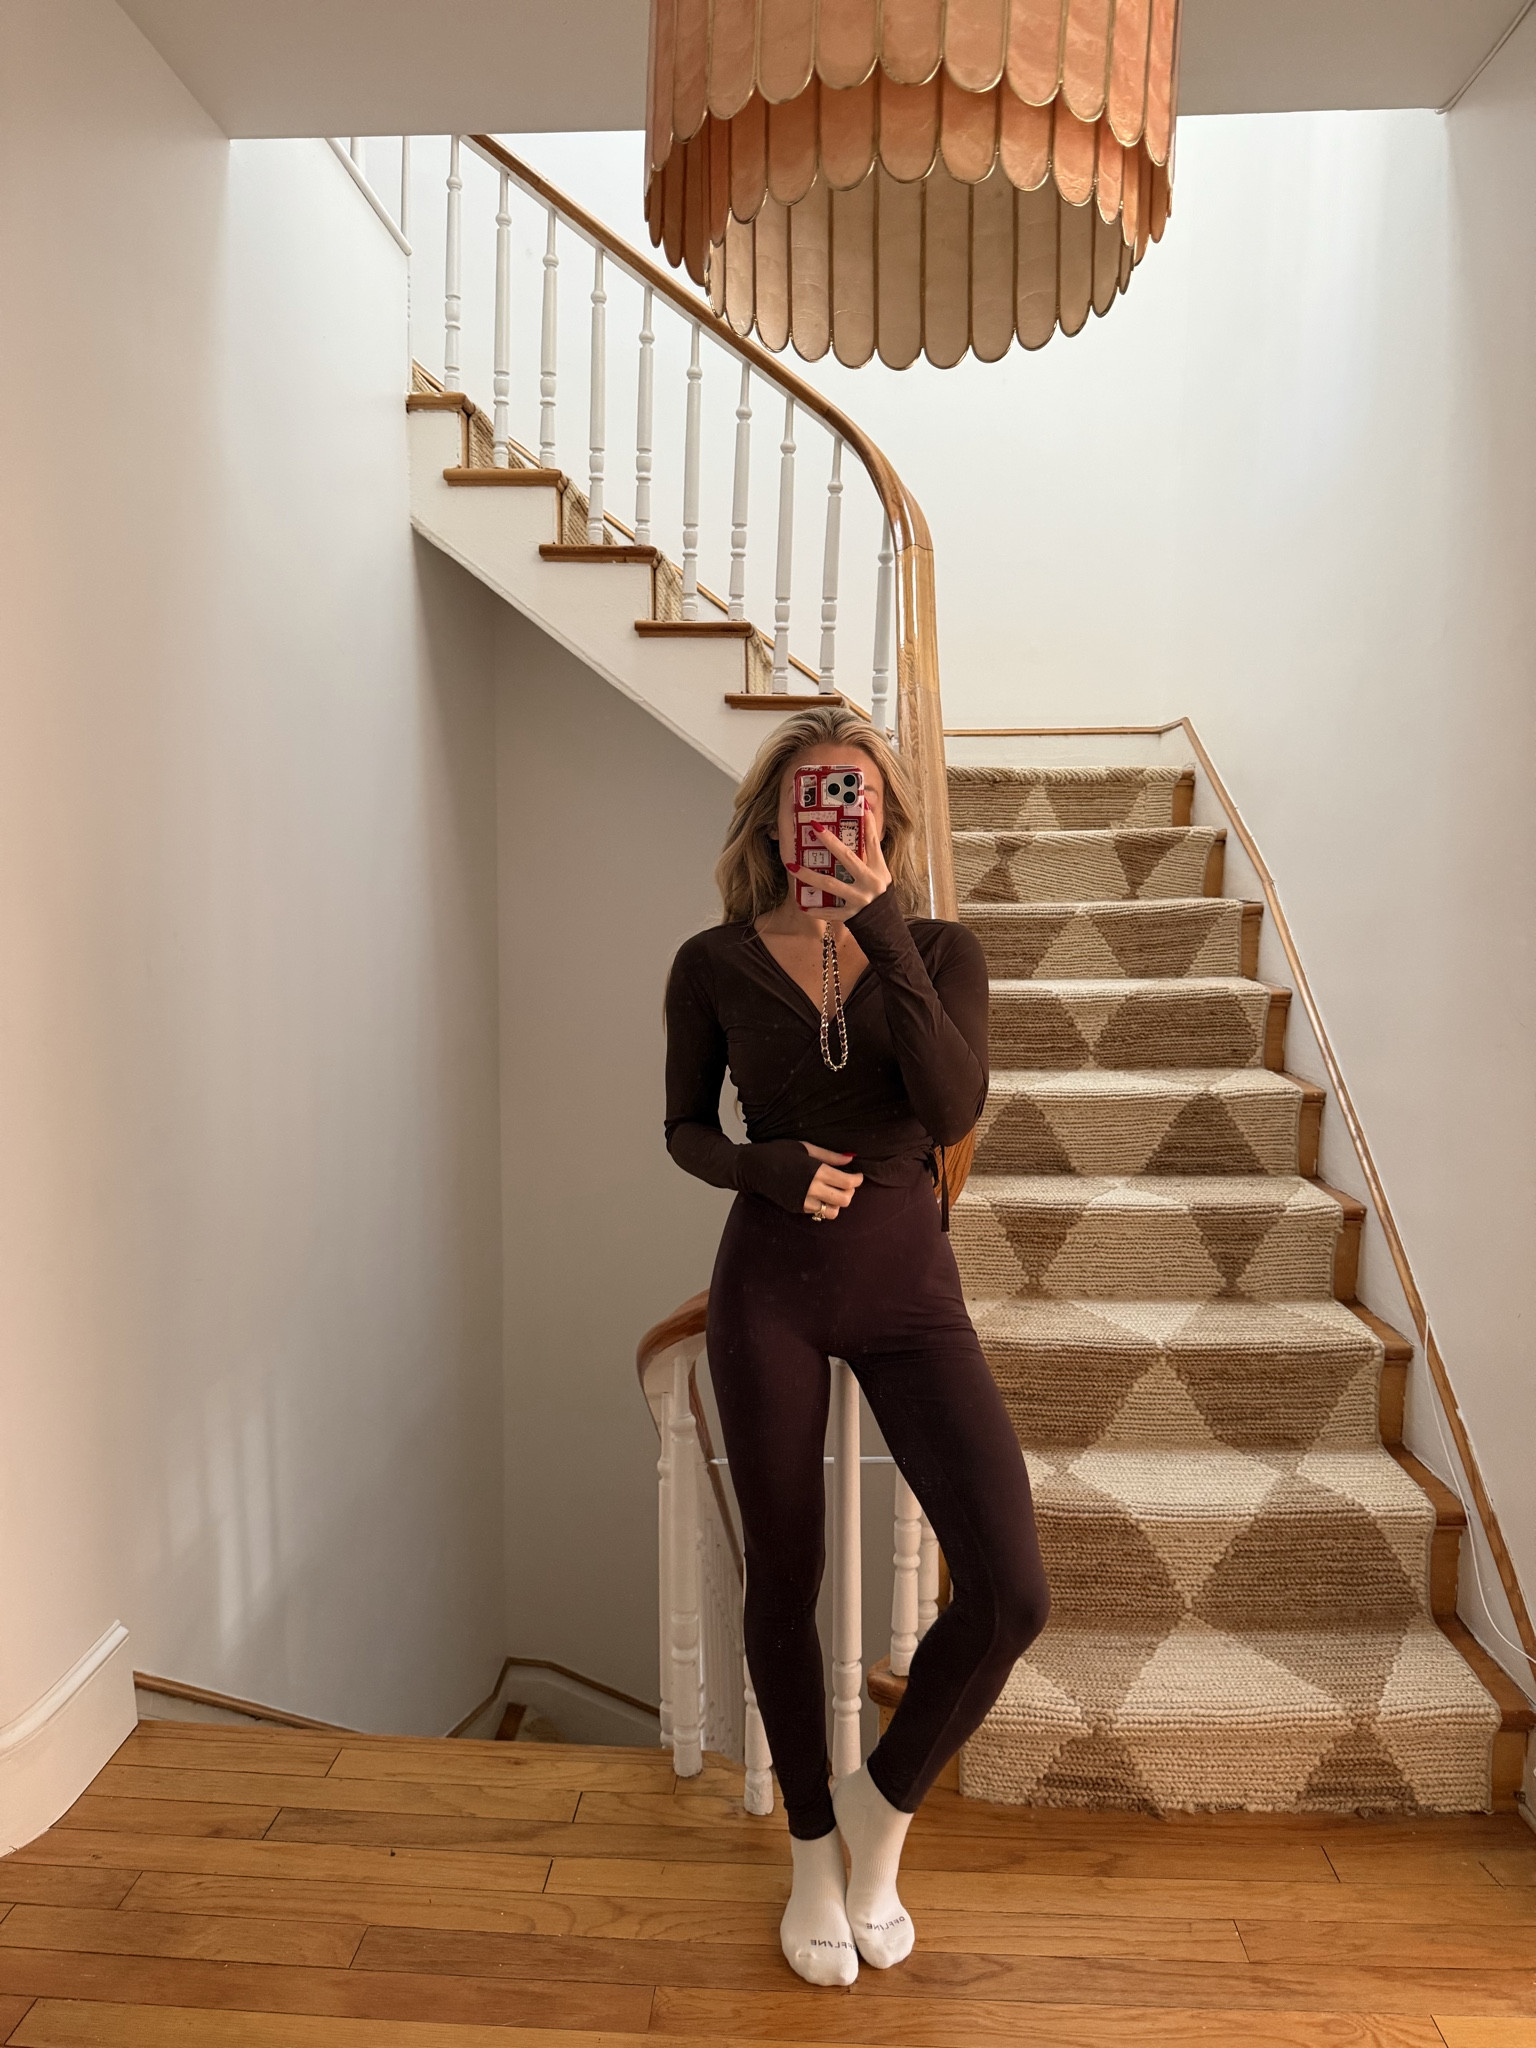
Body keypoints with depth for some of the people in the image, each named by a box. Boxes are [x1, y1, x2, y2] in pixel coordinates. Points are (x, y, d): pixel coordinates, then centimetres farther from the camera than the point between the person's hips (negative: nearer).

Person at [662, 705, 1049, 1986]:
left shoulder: (941, 951, -3)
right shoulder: (714, 964, -4)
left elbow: (954, 1111, -19)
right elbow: (686, 1129, 5)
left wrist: (878, 928, -25)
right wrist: (770, 1166, -16)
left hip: (910, 1284, 1)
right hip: (769, 1287, 0)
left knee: (1010, 1596, -7)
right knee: (785, 1579, 11)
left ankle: (884, 1801, 25)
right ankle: (814, 1854, 39)